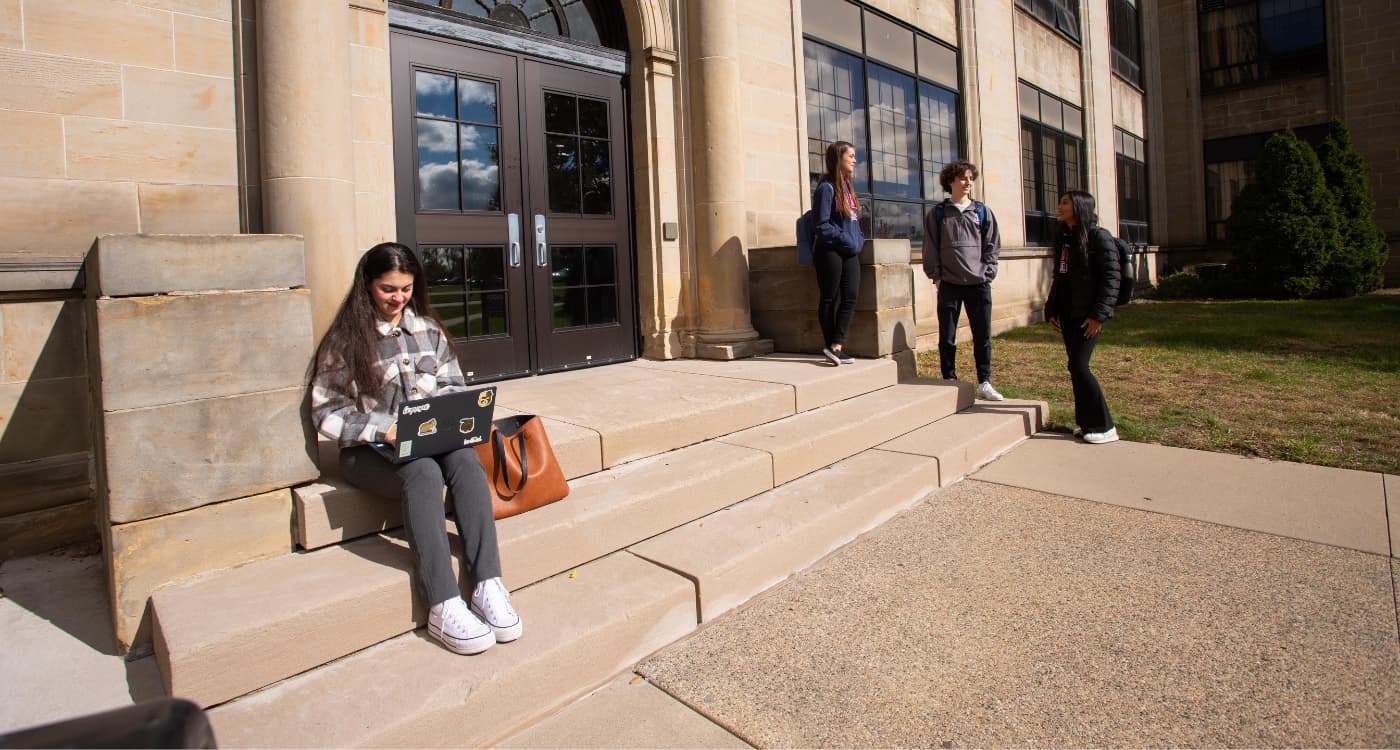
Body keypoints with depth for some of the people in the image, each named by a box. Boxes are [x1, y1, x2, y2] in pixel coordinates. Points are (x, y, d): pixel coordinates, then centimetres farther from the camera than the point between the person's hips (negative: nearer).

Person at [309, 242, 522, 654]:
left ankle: (488, 585, -34)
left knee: (466, 461, -32)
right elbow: (326, 411, -2)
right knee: (423, 472, -36)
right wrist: (385, 430, -17)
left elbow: (454, 387, 15)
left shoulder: (428, 328, 13)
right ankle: (444, 606, -38)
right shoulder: (345, 339, 1)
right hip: (369, 449, -3)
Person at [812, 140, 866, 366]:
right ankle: (833, 347, 6)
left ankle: (836, 347, -5)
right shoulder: (827, 187, -8)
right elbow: (822, 225, -13)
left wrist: (859, 239, 6)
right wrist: (846, 240, -14)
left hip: (850, 252, 8)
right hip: (830, 251, -7)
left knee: (850, 297, -4)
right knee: (829, 299, 0)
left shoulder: (847, 186, 17)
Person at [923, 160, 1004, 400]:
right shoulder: (937, 213, 5)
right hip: (949, 284, -1)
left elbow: (992, 245, 9)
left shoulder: (982, 211, 9)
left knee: (982, 336, 5)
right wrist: (935, 275, -4)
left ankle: (984, 383, 14)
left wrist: (988, 272, -1)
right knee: (947, 338, 3)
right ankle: (950, 382, 13)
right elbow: (930, 247, 3)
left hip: (979, 284, 1)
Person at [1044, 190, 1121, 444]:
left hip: (1087, 315, -8)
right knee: (1076, 367, 8)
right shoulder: (1063, 240, 15)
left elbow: (1111, 277, -12)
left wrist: (1098, 314, -17)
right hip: (1067, 314, 8)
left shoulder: (1098, 237, -8)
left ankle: (1103, 426, -1)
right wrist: (1051, 309, 13)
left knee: (1078, 365, -12)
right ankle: (1087, 422, 17)